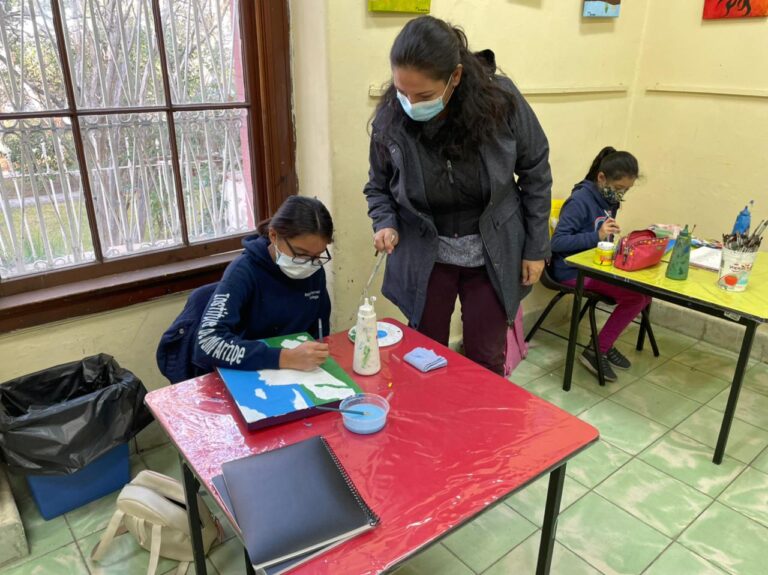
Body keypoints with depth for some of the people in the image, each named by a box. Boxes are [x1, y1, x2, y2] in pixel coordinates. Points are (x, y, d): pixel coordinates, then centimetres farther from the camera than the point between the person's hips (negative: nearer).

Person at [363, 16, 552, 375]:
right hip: (424, 258, 1)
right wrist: (385, 224, -18)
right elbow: (378, 187, 3)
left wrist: (536, 248, -2)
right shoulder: (389, 118, -15)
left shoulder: (500, 99, -18)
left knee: (486, 362, 12)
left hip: (493, 256, 0)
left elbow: (535, 174, -4)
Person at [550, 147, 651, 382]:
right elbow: (557, 242, -24)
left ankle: (605, 344, 7)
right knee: (635, 296, -19)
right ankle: (596, 352, -6)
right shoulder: (580, 200, -18)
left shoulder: (609, 199, 8)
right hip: (573, 271, -9)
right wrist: (597, 236, -31)